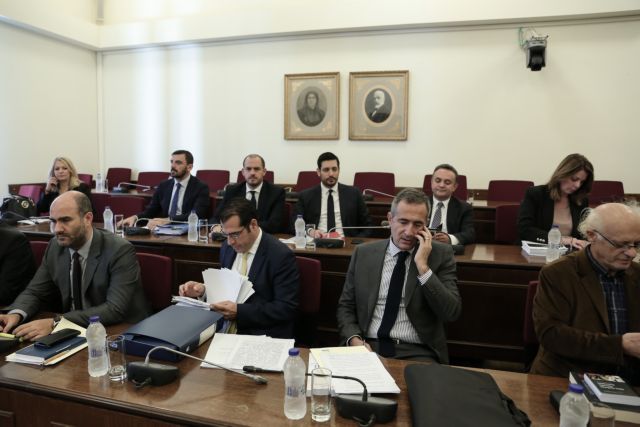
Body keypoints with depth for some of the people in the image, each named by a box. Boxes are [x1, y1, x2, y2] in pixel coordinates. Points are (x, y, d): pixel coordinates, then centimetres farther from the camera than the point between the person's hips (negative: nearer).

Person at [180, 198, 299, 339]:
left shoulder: (281, 255, -16)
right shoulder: (228, 247, 6)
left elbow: (286, 308, -16)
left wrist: (239, 311, -23)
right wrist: (203, 290, -4)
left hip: (263, 333, -6)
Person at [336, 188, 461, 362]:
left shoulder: (441, 254, 2)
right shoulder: (363, 253, 7)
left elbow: (451, 313, -7)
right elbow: (346, 306, 10)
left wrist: (423, 266, -14)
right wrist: (355, 339, -8)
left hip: (417, 353, -1)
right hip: (368, 347, 1)